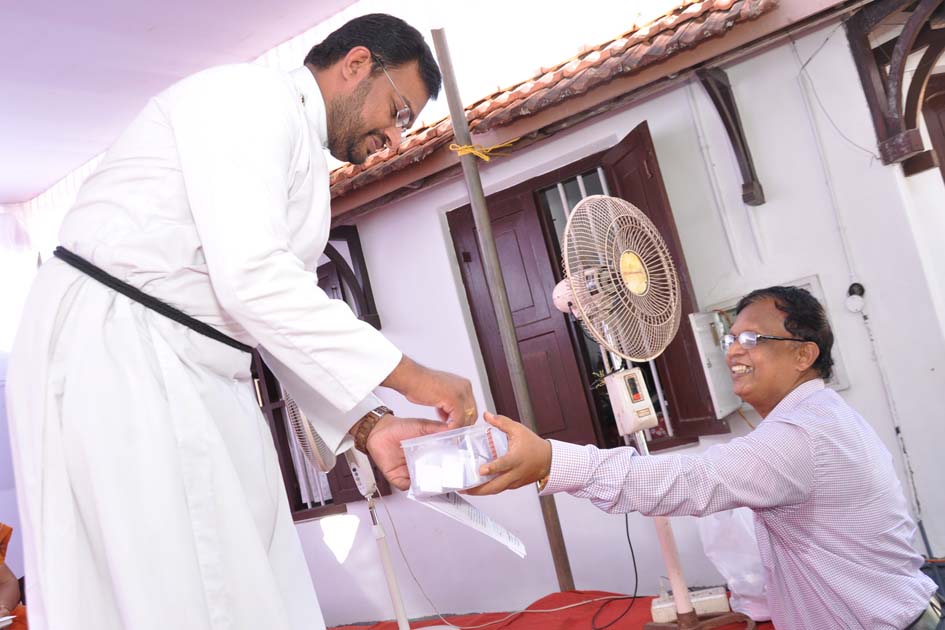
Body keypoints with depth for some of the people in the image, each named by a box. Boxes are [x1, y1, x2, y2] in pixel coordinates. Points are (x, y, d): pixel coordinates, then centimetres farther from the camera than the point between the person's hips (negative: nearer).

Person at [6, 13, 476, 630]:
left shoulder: (305, 170, 20)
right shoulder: (253, 94, -9)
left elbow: (283, 324, 16)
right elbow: (250, 279, -24)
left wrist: (370, 425, 2)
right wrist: (411, 376, -19)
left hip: (197, 373, 9)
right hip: (109, 348, -9)